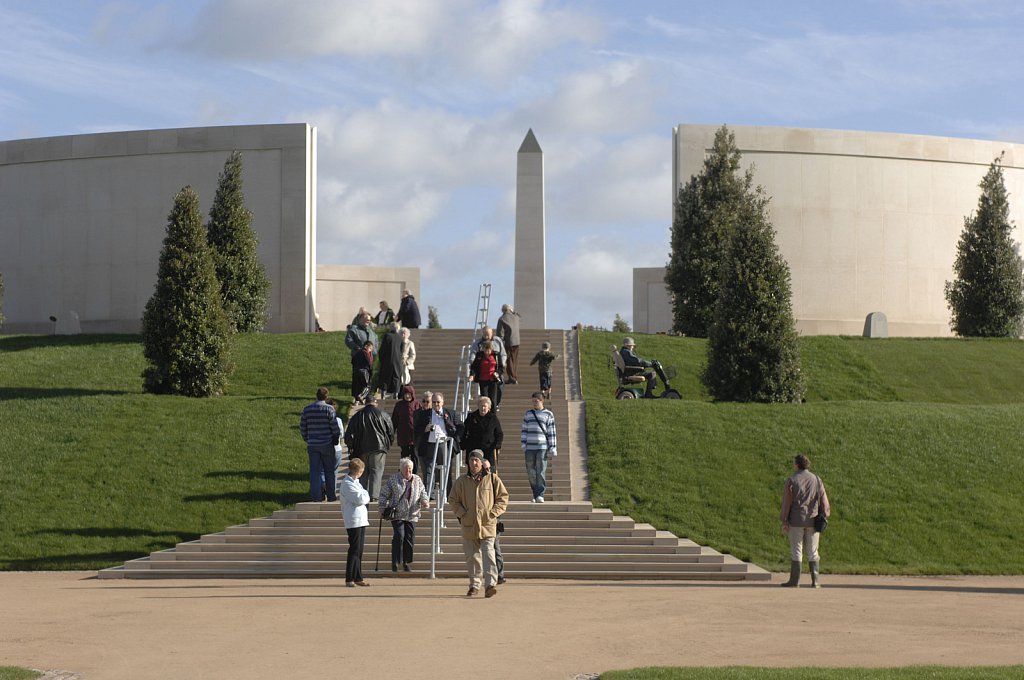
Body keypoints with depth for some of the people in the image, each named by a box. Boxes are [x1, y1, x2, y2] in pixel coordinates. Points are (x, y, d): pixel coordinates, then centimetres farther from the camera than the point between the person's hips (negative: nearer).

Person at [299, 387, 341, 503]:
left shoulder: (307, 410, 3)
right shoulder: (329, 409, -10)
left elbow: (302, 427, 7)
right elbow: (335, 427, -11)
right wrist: (338, 435, 8)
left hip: (312, 445, 3)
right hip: (327, 444, -3)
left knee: (315, 471, 7)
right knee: (330, 471, 7)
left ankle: (316, 496, 6)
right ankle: (331, 496, 10)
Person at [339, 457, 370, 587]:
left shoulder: (355, 482, 19)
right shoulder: (347, 483, -13)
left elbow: (363, 500, 22)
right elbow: (360, 499, -20)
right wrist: (366, 495, -2)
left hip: (361, 521, 10)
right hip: (354, 521, -10)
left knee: (359, 551, 11)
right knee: (354, 550, -8)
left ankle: (358, 578, 15)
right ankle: (349, 579, -4)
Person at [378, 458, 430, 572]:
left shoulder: (417, 480, 11)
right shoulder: (393, 479, 1)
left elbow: (423, 493, 18)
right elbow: (384, 495, 4)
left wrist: (425, 501, -4)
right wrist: (383, 509, -1)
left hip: (412, 515, 4)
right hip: (397, 514, -4)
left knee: (410, 539, 2)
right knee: (399, 536, -14)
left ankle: (406, 563, 15)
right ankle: (395, 562, -3)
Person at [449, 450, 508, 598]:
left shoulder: (492, 479, 3)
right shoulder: (461, 481, 8)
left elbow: (503, 497, 7)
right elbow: (453, 500, 13)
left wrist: (493, 513, -3)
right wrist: (462, 513, -1)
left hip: (487, 525, -3)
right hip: (468, 526, 3)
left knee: (488, 554, -14)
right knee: (472, 557, 8)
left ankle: (490, 584, -20)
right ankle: (474, 585, 19)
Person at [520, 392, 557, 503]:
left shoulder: (548, 415, 6)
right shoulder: (528, 414, 15)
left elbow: (551, 432, 3)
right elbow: (524, 430, 16)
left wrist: (552, 448, -1)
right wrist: (523, 443, 5)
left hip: (542, 447, -3)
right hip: (530, 448, 3)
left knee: (541, 472, -9)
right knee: (531, 472, 2)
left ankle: (540, 495, -8)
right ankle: (535, 495, 10)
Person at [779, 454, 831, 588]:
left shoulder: (792, 480, -6)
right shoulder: (817, 480, 3)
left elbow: (786, 502, -7)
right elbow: (823, 501, 5)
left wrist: (784, 522, -3)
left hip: (796, 521, -3)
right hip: (812, 520, 3)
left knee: (796, 551, 1)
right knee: (812, 552, 8)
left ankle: (794, 580, 0)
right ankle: (815, 580, 3)